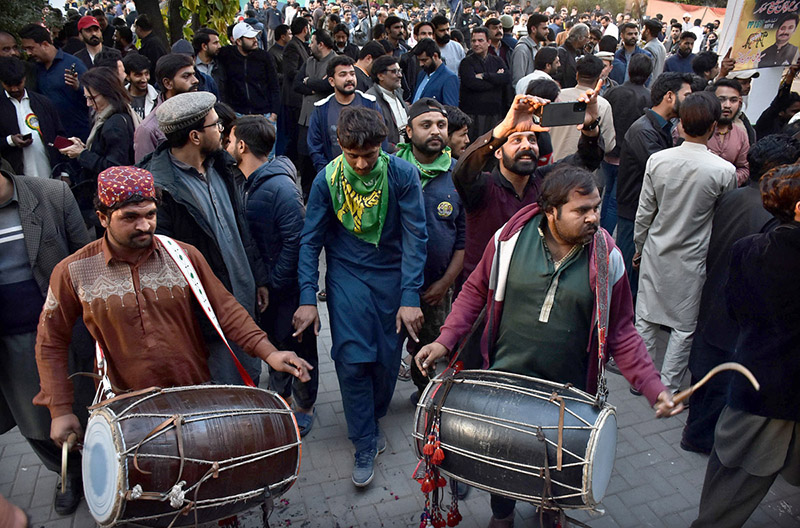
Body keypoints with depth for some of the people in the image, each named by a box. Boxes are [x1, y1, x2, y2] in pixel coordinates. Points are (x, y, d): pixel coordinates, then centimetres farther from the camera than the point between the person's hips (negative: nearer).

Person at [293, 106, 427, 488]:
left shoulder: (403, 175, -12)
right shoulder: (328, 179, -9)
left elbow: (415, 237, -11)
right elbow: (310, 241, -3)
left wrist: (410, 297, -16)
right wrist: (308, 298, -10)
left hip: (391, 276, 1)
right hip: (347, 275, 0)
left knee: (387, 358, 8)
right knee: (352, 360, -6)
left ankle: (373, 418, 37)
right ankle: (365, 443, 13)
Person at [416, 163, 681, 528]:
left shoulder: (607, 259, -10)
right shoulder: (510, 238, -12)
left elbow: (621, 332, -4)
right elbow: (476, 290, 0)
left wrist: (654, 388, -13)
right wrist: (445, 340, -10)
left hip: (568, 390, 0)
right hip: (503, 380, 0)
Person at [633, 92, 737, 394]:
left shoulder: (658, 160, -11)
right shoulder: (725, 171, -16)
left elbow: (644, 212, -3)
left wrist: (639, 249, 11)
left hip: (656, 253, 2)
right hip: (692, 259, -2)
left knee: (645, 318, 15)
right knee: (684, 326, 12)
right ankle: (668, 388, 22)